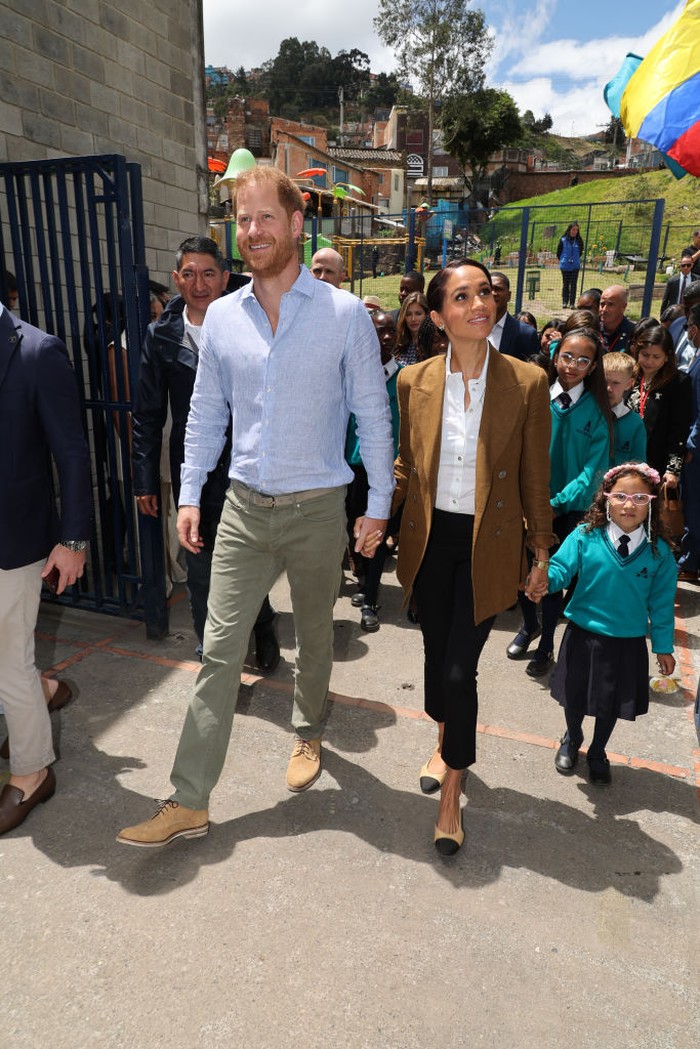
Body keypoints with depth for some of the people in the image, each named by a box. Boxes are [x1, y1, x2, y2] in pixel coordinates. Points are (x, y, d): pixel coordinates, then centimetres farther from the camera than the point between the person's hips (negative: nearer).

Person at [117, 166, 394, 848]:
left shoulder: (344, 314, -5)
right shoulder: (221, 317, 4)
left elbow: (372, 413, -2)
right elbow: (205, 414, 10)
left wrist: (379, 504, -4)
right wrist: (189, 494, 5)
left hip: (317, 509, -2)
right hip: (243, 508, 2)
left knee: (314, 639, 16)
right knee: (219, 648, 2)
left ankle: (307, 733, 44)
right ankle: (189, 801, 13)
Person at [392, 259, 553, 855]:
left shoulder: (527, 383, -8)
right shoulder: (415, 381, -2)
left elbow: (536, 476, -1)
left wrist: (541, 551, 3)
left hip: (488, 544, -3)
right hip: (430, 537, 3)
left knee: (460, 669, -4)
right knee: (436, 652, 17)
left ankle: (451, 795, 20)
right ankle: (446, 744, 47)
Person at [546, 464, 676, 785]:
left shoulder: (659, 552, -8)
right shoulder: (585, 537, -14)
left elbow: (661, 603, -2)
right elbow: (560, 569, -14)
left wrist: (663, 647, 3)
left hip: (628, 643, 1)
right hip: (582, 636, -1)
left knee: (611, 705, 18)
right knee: (574, 697, 18)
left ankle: (598, 753, 47)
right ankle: (572, 739, 51)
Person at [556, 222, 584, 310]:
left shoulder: (579, 240, 1)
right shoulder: (563, 240, -2)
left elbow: (580, 252, 15)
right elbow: (558, 252, 8)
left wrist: (575, 259, 15)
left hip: (575, 266, 1)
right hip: (565, 266, 0)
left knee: (573, 285, -1)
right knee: (565, 284, 7)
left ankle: (572, 303, 3)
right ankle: (564, 302, 14)